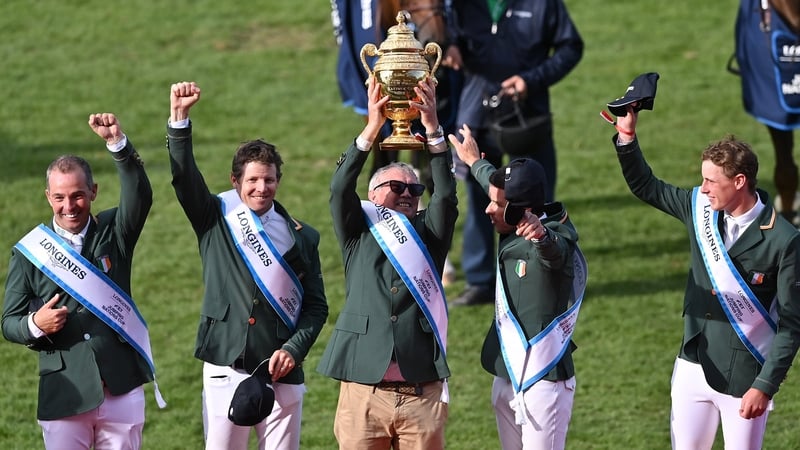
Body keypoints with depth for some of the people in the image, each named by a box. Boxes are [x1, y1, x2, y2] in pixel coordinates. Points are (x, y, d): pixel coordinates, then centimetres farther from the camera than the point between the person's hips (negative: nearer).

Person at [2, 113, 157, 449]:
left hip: (121, 389, 1)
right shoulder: (28, 252, 5)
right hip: (63, 393, 0)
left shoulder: (114, 232, 6)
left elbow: (140, 196, -14)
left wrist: (118, 143, -29)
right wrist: (35, 325, -17)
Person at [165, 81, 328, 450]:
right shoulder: (216, 219, 8)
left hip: (282, 371, 1)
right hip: (226, 367, -1)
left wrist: (294, 350, -6)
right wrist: (179, 118, -20)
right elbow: (184, 177, -7)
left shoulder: (301, 237, 10)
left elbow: (316, 305, 10)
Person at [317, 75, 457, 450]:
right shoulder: (359, 234, 11)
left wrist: (432, 127, -12)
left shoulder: (428, 234, 13)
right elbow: (340, 189, -3)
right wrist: (372, 128, -13)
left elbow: (446, 195, -2)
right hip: (363, 390, -1)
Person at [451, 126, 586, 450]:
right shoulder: (511, 234, 5)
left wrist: (540, 234, -68)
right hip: (506, 379, 9)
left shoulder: (556, 241, -20)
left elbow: (554, 249, -46)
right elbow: (498, 183, 26)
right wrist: (475, 162, 44)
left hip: (543, 383, -9)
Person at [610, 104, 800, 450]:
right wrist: (626, 136, 2)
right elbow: (645, 186, 16)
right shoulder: (700, 208, 0)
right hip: (693, 367, 5)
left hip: (744, 376, -5)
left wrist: (765, 386, -17)